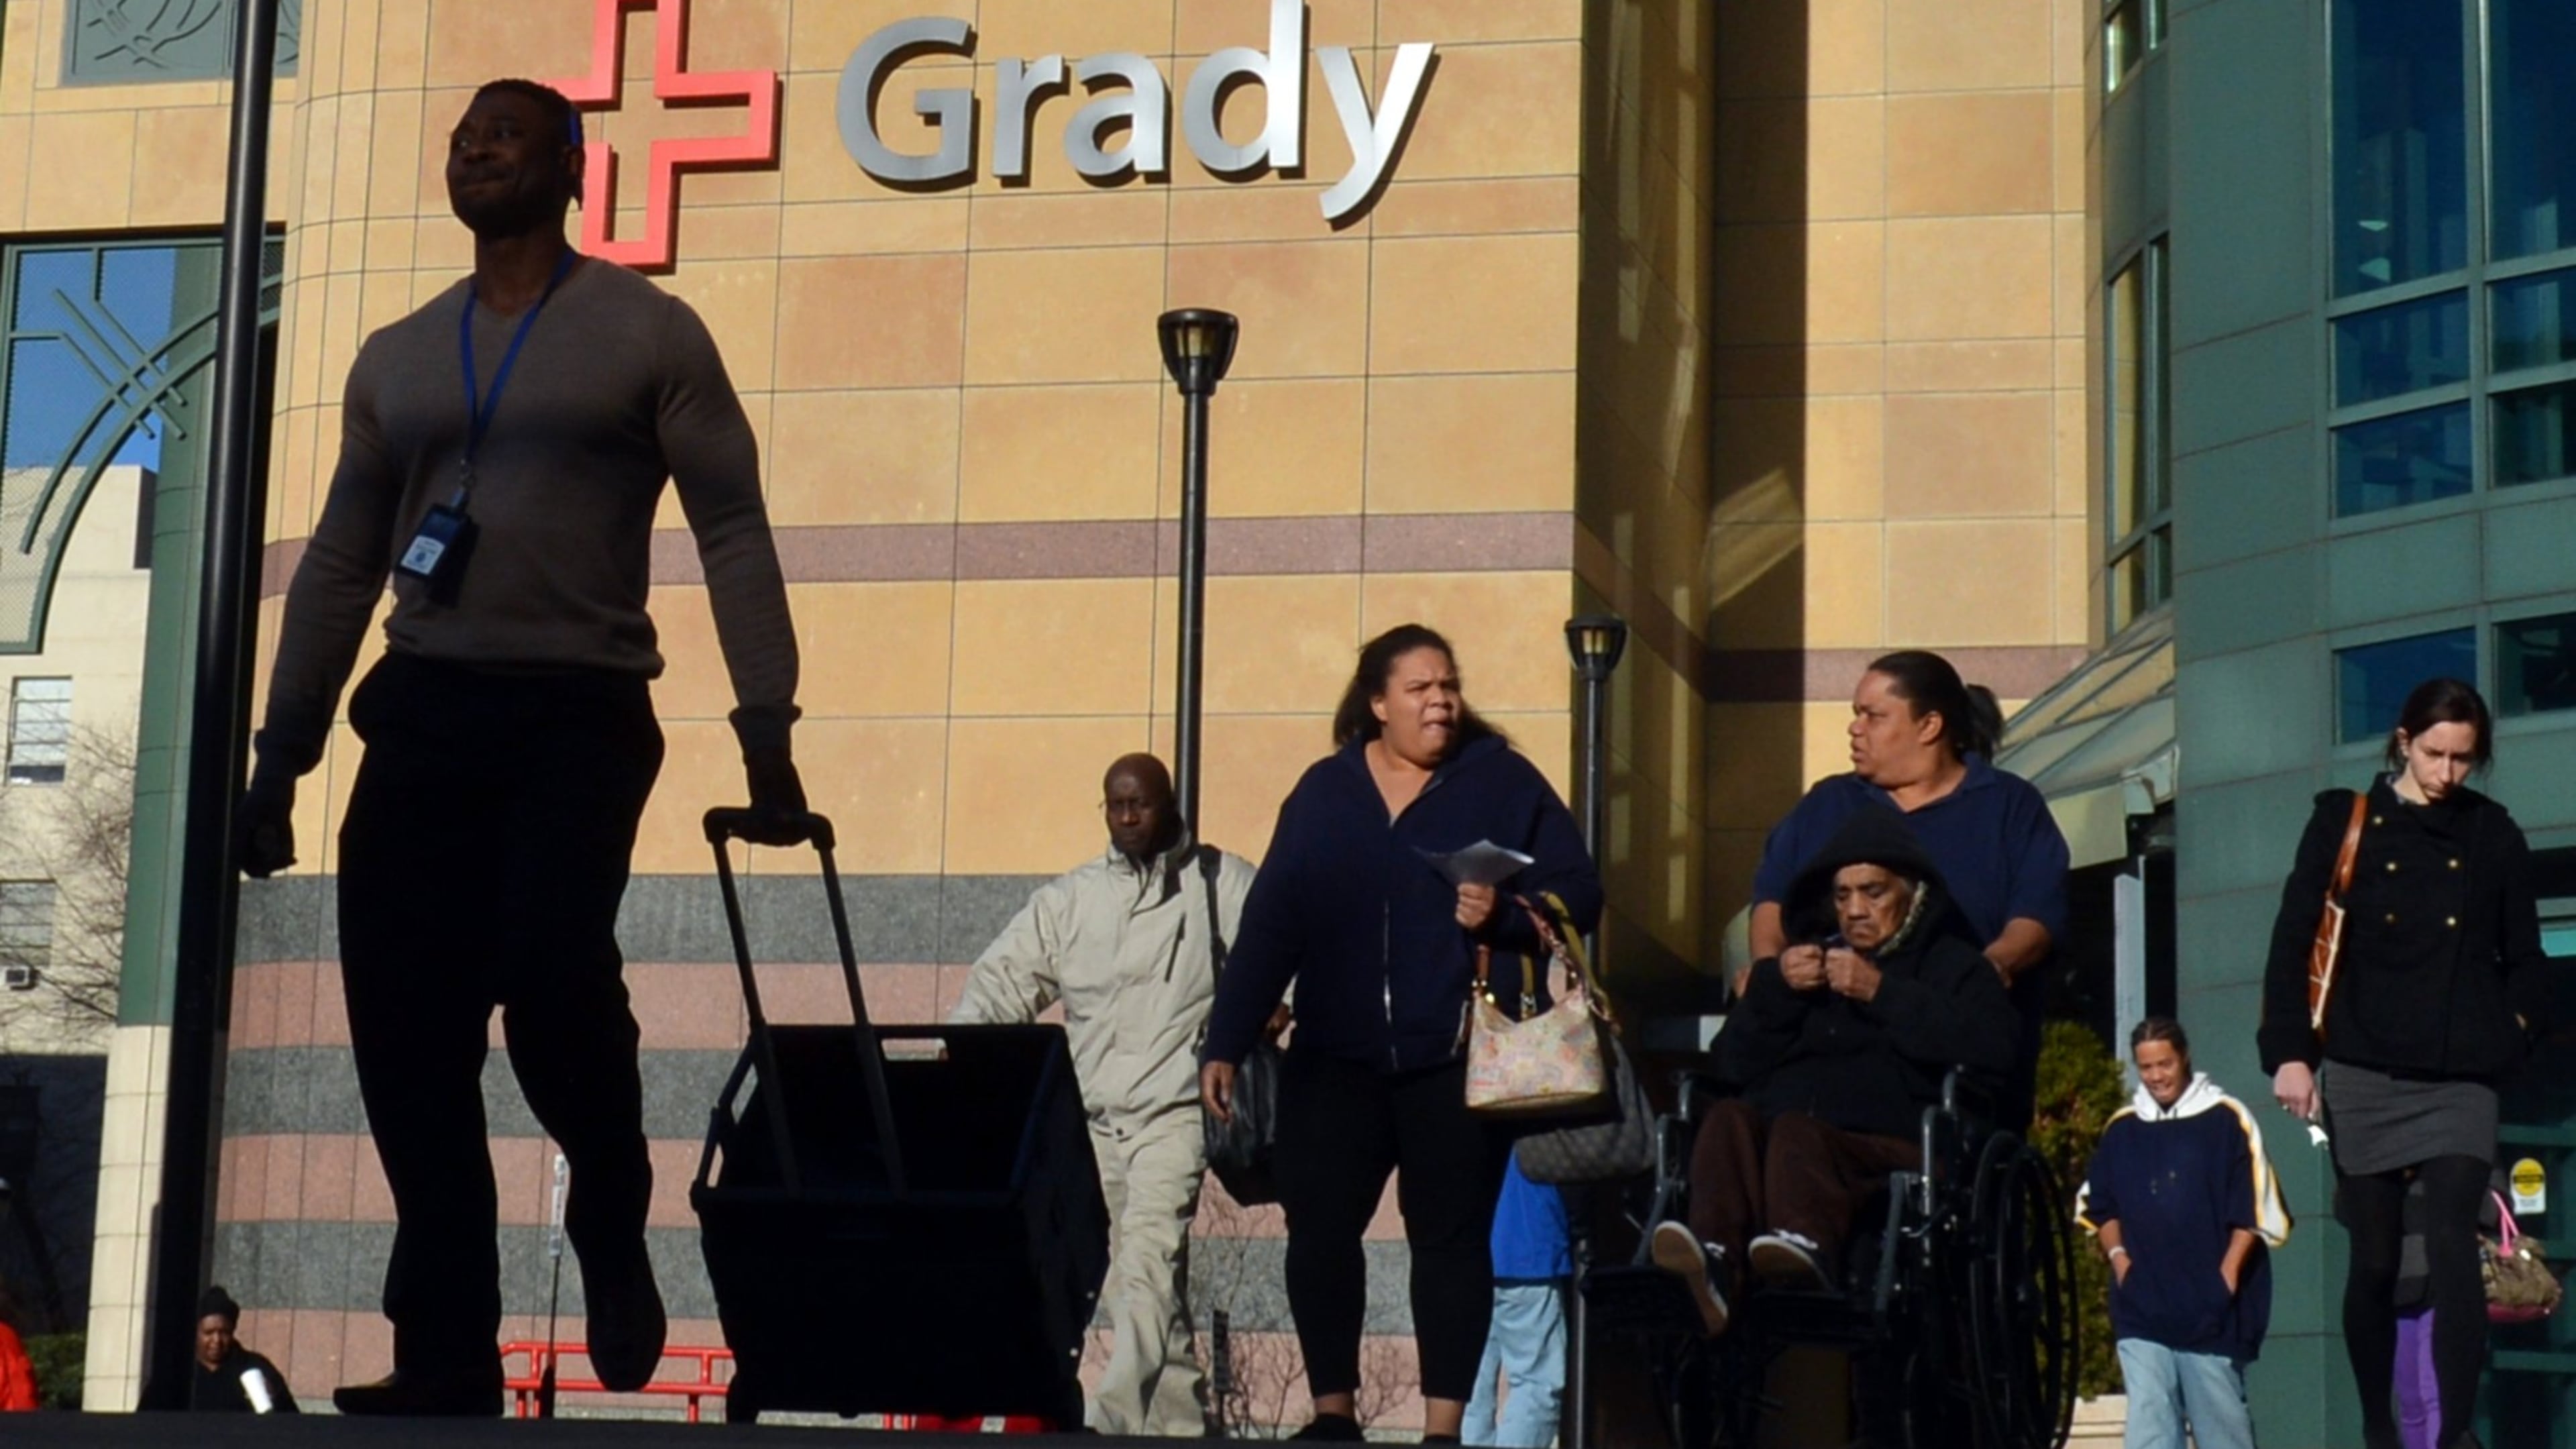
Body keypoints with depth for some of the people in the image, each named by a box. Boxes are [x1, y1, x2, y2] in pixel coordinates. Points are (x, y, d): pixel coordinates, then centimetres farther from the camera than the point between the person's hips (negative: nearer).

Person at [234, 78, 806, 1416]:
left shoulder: (648, 334, 2)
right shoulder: (394, 360, 17)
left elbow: (732, 533, -3)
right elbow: (338, 567, 19)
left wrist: (768, 734, -13)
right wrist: (278, 760, 14)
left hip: (578, 713, -5)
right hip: (422, 714, 5)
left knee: (549, 965, -27)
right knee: (407, 1038, -2)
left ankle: (612, 1227, 2)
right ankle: (448, 1359, 7)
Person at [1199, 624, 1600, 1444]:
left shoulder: (1502, 781, 2)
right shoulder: (1325, 791, 8)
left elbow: (1577, 893, -1)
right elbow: (1271, 925, 5)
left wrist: (1503, 915, -20)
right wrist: (1227, 1043, 1)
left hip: (1455, 1061, -2)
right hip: (1335, 1058, 2)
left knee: (1450, 1237, 2)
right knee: (1318, 1230, -2)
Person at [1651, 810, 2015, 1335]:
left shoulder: (1954, 966, 22)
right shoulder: (1810, 960, 34)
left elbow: (1991, 1050, -2)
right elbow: (1733, 1065, 24)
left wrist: (1883, 994, -6)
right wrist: (1773, 988, 7)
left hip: (1887, 1149, -4)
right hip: (1777, 1136, 4)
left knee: (1796, 1134, -36)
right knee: (1727, 1118, -30)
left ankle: (1807, 1248, -69)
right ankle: (1716, 1254, -56)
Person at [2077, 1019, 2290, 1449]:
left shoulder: (2225, 1119, -1)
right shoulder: (2122, 1128, 10)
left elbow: (2254, 1208, -2)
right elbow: (2097, 1205, 19)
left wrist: (2228, 1274, -8)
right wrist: (2118, 1256, 4)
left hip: (2209, 1305, -3)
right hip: (2141, 1306, 3)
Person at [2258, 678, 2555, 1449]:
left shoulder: (2495, 836, 7)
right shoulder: (2345, 822, 3)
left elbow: (2525, 958, 15)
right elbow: (2294, 942, 0)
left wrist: (2514, 1028, 0)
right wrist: (2289, 1051, -8)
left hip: (2461, 1080, 0)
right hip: (2364, 1076, 0)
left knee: (2452, 1248, -15)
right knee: (2374, 1261, 6)